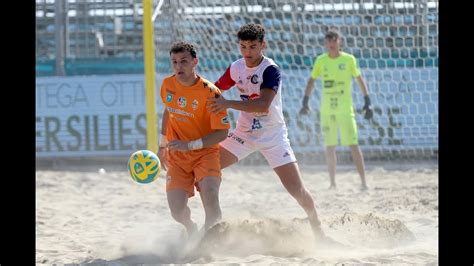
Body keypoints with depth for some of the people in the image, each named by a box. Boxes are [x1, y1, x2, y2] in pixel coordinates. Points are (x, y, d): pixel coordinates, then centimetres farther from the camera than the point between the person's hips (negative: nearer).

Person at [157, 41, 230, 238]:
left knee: (210, 197, -28)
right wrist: (162, 145, 22)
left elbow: (222, 133, -16)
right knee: (177, 210, -8)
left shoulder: (210, 92, -17)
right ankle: (191, 231, 28)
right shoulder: (168, 85, -1)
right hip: (176, 156, 4)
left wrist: (190, 145, -24)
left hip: (205, 152, -4)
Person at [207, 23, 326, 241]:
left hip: (272, 135, -5)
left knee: (297, 190, -9)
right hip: (244, 132, 5)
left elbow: (263, 104, -34)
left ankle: (318, 233, 11)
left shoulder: (271, 70, -20)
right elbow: (216, 89, 16)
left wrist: (227, 104, -40)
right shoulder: (236, 68, -2)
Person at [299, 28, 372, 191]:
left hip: (345, 109, -3)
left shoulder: (349, 60, -1)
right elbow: (311, 81, 12)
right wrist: (305, 102, 4)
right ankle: (332, 182, 13)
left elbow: (359, 80, 5)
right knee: (329, 147, 5)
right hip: (326, 110, 3)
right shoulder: (320, 61, 6)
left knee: (353, 145, -8)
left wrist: (367, 102, 0)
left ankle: (363, 182, -8)